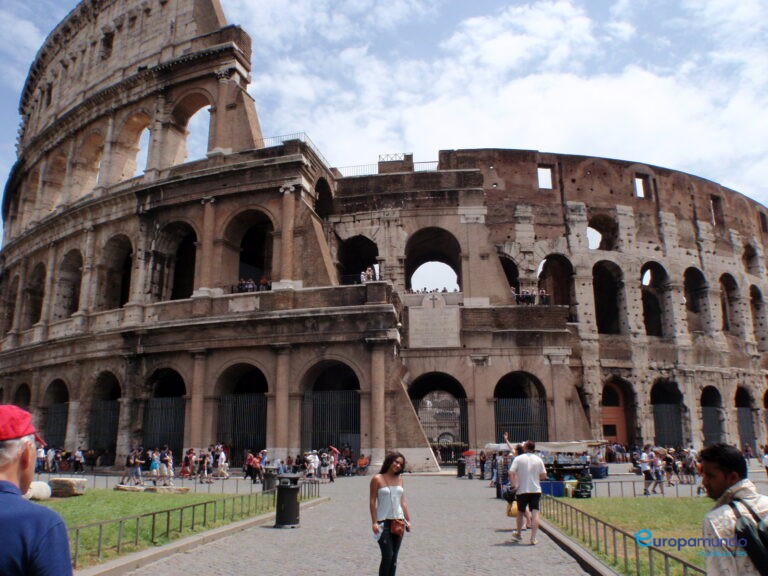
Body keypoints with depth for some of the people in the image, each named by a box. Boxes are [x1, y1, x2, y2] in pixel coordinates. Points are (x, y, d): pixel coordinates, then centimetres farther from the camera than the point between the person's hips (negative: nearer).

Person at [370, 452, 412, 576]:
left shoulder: (399, 479, 8)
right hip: (383, 522, -5)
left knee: (394, 557, 10)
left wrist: (408, 520, 8)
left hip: (398, 522, 5)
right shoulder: (377, 479, -7)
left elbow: (403, 502, 12)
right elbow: (372, 501, -7)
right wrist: (374, 522, -12)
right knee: (387, 556, -9)